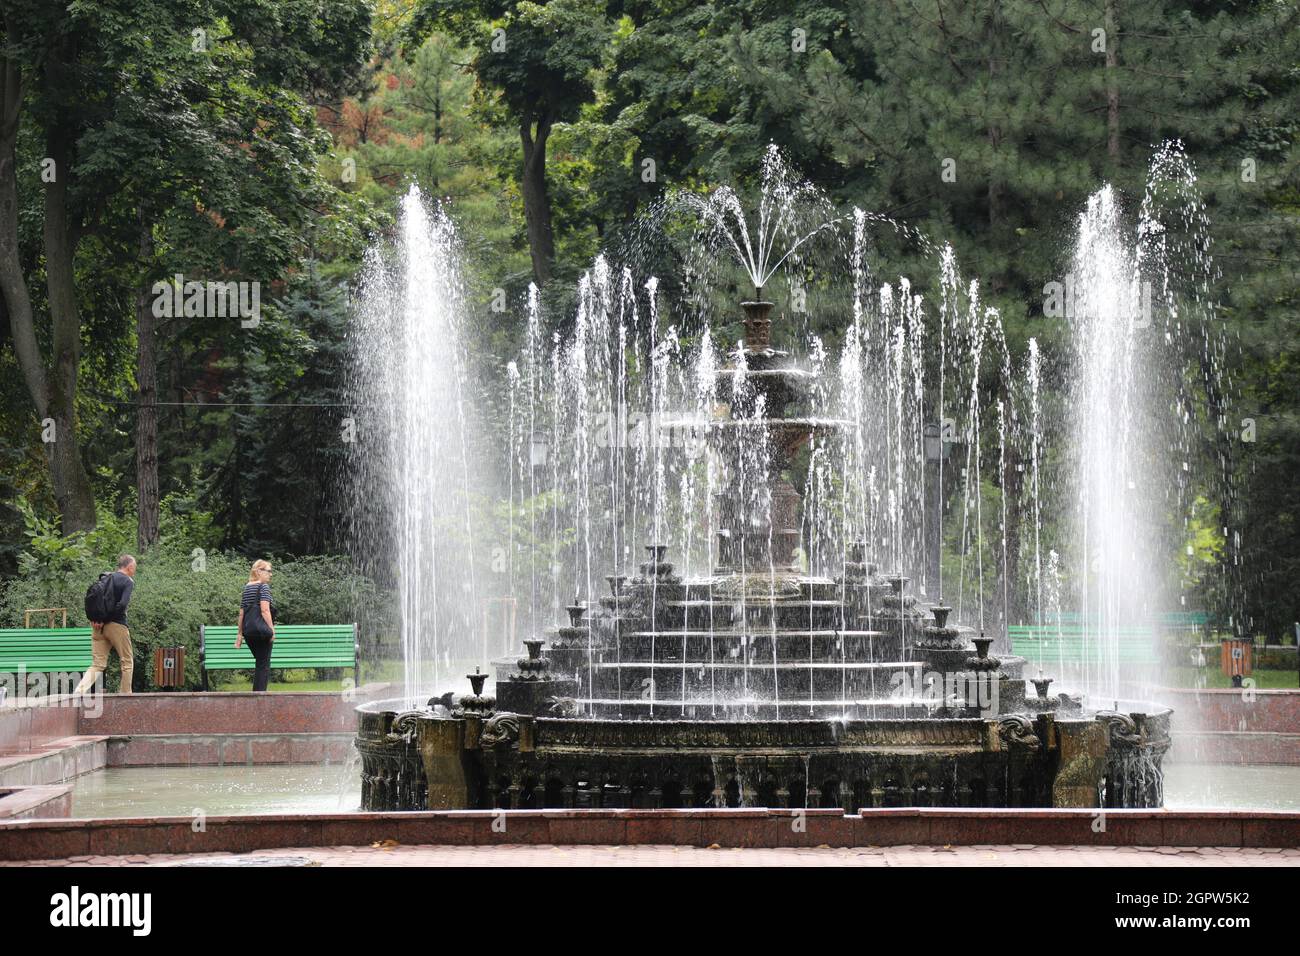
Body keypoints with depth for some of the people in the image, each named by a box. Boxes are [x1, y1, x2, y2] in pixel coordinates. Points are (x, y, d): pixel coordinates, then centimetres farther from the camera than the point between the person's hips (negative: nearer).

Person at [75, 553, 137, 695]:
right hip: (116, 625, -6)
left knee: (98, 664, 5)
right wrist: (107, 618, -13)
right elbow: (123, 603, -21)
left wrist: (93, 619, 2)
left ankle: (79, 691, -16)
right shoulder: (128, 581, -6)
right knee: (127, 661, 11)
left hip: (98, 626, 6)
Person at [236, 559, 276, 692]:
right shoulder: (263, 586, -6)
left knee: (259, 662, 18)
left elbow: (241, 613, 16)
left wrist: (239, 633, 19)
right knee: (264, 664, -1)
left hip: (247, 630, 7)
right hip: (261, 628, -7)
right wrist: (272, 629, -16)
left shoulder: (246, 588, 16)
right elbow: (265, 610, -16)